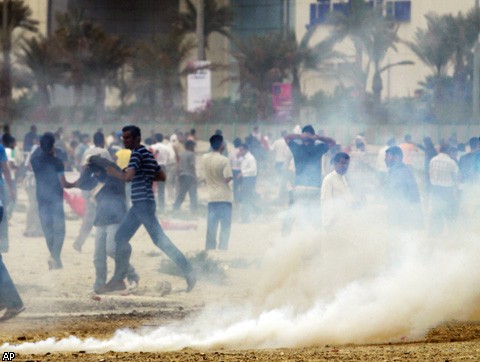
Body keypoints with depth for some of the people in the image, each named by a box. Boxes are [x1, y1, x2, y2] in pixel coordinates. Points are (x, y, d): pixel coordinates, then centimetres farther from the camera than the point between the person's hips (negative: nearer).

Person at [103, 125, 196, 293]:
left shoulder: (137, 153, -12)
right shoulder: (147, 154, 17)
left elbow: (128, 176, -24)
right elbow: (162, 176, 21)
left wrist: (114, 172, -7)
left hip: (143, 203, -10)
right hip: (139, 204, 10)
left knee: (160, 240, -10)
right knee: (121, 238, 10)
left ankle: (188, 272, -10)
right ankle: (118, 279, 14)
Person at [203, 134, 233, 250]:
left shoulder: (205, 158, 1)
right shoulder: (224, 160, -15)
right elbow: (228, 178, -17)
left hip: (211, 196, 4)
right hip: (224, 196, -4)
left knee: (211, 225, 9)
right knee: (225, 225, 3)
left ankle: (210, 247, 9)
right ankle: (223, 248, -2)